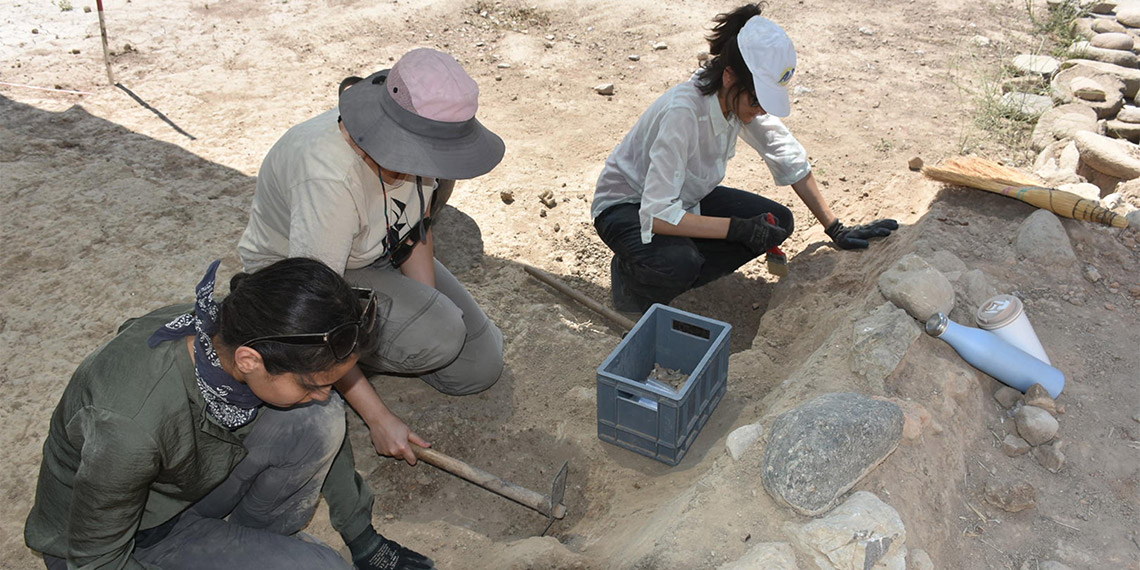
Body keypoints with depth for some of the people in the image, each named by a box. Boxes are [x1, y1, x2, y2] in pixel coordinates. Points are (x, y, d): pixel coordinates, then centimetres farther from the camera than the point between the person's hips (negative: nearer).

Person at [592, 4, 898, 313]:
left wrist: (837, 230, -1)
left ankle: (683, 271, -3)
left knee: (778, 222, -8)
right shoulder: (683, 111, -36)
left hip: (686, 199, 7)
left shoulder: (745, 98, -13)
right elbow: (657, 216, -38)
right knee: (680, 263, -37)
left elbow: (791, 161, -1)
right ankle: (631, 275, -4)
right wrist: (737, 228, -36)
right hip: (625, 206, -7)